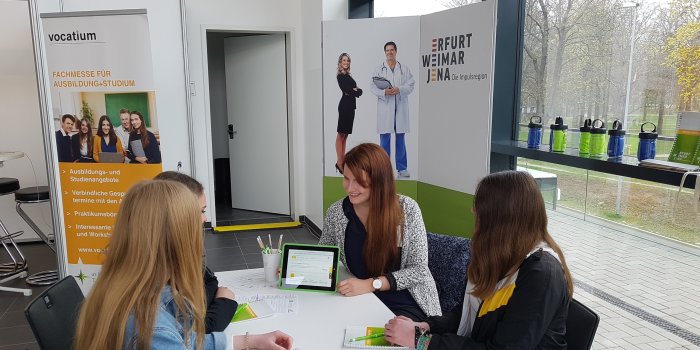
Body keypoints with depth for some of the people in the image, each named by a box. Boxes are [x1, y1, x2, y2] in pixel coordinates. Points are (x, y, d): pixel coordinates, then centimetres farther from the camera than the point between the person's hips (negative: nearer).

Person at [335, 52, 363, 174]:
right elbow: (347, 91, -14)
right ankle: (339, 162, -7)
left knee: (345, 134, 8)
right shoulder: (340, 76, -5)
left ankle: (343, 160, 11)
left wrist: (356, 90, -10)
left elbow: (359, 91, 9)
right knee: (341, 134, -7)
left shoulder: (348, 76, 17)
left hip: (350, 106, 8)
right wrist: (356, 91, 0)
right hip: (345, 105, -8)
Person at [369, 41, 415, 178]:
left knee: (400, 138, 4)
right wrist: (384, 92, -16)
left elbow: (410, 86, 3)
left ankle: (402, 168, 9)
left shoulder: (405, 69, 11)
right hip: (385, 107, -1)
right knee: (385, 138, 0)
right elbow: (373, 86, 2)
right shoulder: (379, 69, 9)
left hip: (400, 107, 1)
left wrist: (399, 89, -16)